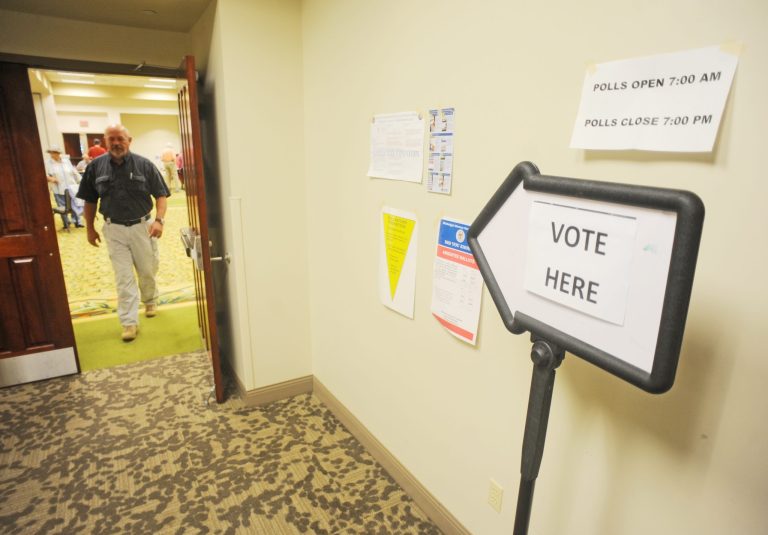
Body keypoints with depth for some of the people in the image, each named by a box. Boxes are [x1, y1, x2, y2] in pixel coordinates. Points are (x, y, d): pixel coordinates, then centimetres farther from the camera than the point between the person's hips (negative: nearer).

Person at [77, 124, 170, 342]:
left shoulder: (144, 165, -5)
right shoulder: (95, 167, 0)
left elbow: (161, 195, -4)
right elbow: (90, 200, 9)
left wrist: (159, 219, -18)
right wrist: (90, 228, 10)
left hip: (143, 226, 0)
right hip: (114, 229, 1)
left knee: (148, 271, 13)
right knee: (123, 277, 1)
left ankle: (150, 301, 41)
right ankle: (129, 322, 6)